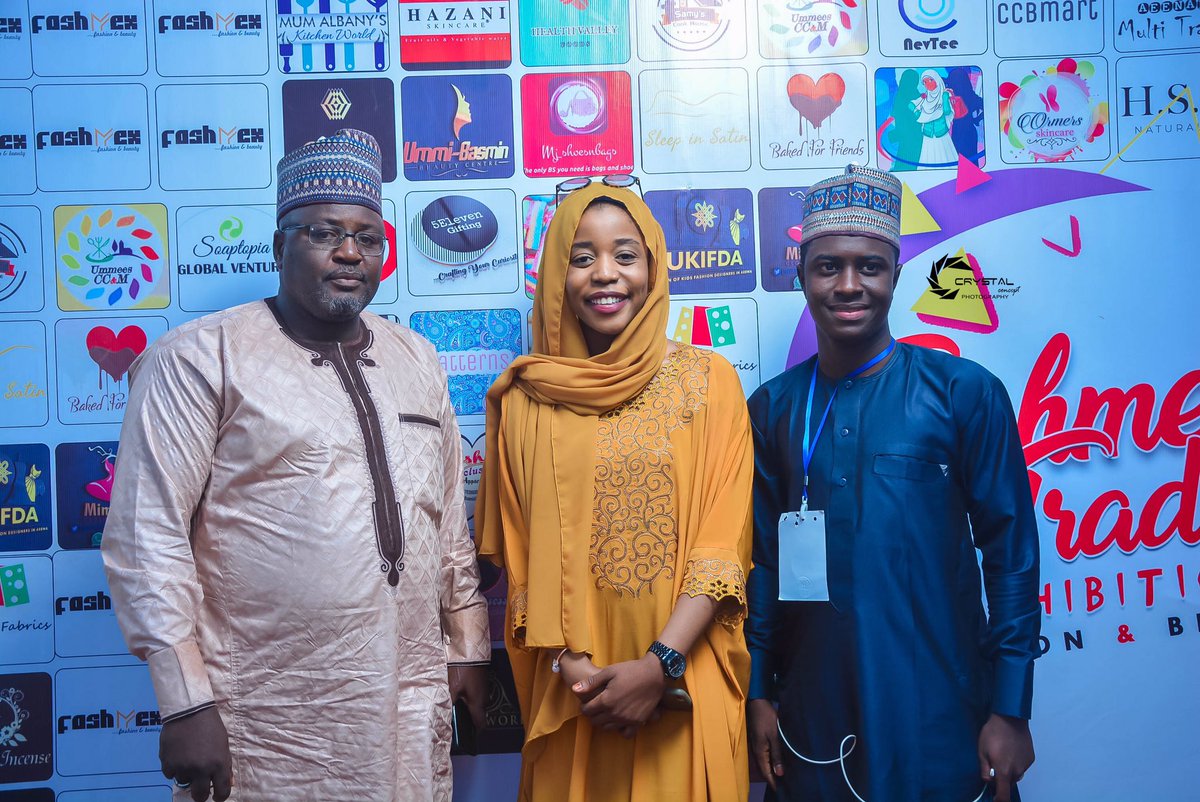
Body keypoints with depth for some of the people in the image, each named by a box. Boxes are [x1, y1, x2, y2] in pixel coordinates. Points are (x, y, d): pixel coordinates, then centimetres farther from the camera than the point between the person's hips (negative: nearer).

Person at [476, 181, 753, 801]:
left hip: (683, 689, -1)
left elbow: (723, 545, -7)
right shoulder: (524, 397, 0)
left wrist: (658, 665, -16)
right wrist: (569, 664, -9)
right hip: (572, 694, 1)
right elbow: (518, 556, 3)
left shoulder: (708, 380, -3)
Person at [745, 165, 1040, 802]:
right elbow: (763, 560, 7)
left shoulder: (966, 393, -6)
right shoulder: (772, 409, 2)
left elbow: (1010, 553, -4)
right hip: (814, 717, 2)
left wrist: (1011, 709, -5)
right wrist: (758, 693, 5)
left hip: (941, 715, -2)